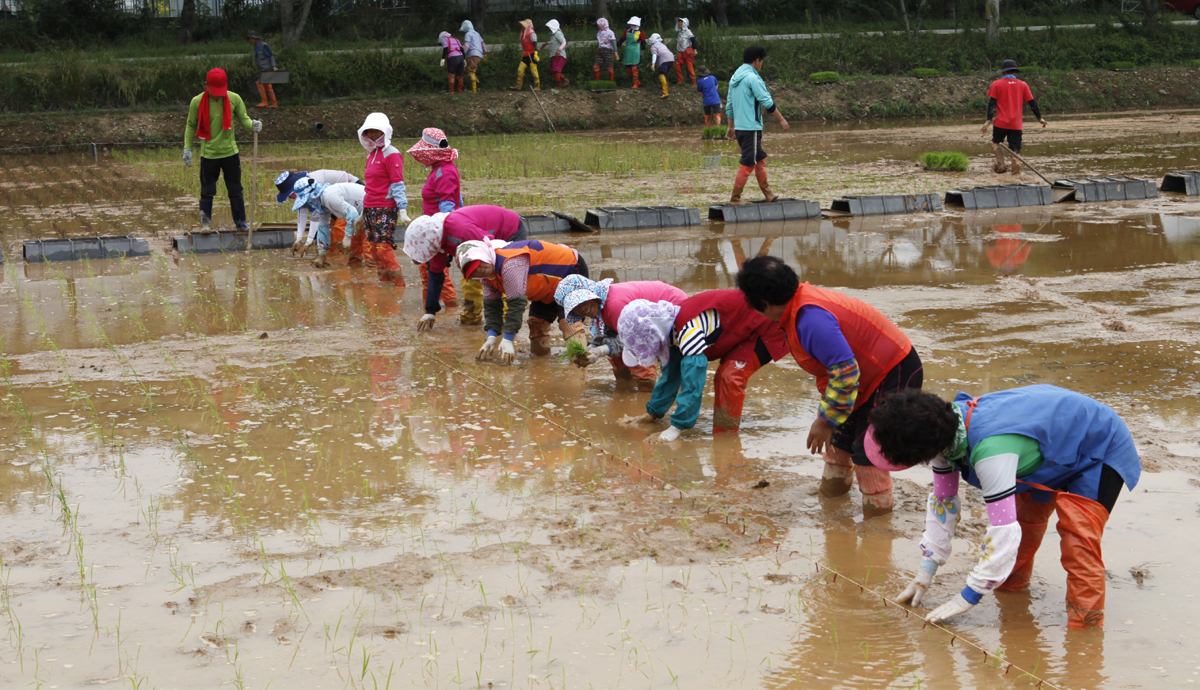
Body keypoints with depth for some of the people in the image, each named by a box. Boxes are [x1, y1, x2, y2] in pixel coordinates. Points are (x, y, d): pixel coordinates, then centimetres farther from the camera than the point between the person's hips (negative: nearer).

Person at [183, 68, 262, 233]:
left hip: (230, 152, 1)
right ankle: (205, 221, 16)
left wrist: (252, 125, -20)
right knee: (207, 191, 3)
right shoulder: (197, 102, -6)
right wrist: (187, 148, 1)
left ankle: (241, 222, 20)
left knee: (235, 190, 9)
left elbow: (243, 119, 3)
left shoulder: (234, 99, -5)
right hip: (208, 154, -1)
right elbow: (191, 126, 5)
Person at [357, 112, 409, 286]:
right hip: (369, 209, 9)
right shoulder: (372, 154, 17)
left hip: (385, 210, -9)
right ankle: (384, 281, 12)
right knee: (375, 248, 7)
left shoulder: (391, 154, -8)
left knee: (384, 247, -15)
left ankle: (398, 284, -12)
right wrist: (363, 211, 22)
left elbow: (397, 184, -13)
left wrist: (402, 210, -20)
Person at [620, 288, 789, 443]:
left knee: (730, 377, -20)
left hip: (766, 329, -10)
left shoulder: (688, 331, -33)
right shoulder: (674, 330, -3)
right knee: (724, 375, 12)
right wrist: (653, 414, 16)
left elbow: (693, 383, -33)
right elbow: (670, 374, 11)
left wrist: (676, 429, -29)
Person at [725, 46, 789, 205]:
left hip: (739, 126, 9)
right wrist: (781, 119, -7)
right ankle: (735, 198, -5)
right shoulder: (752, 78, -13)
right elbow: (767, 102, -15)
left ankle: (768, 194, 23)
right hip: (751, 127, -9)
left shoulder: (735, 78, 14)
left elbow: (729, 105, 19)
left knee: (760, 159, 18)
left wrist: (731, 126, 25)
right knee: (748, 164, -5)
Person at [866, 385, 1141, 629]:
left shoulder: (990, 449, -44)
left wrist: (967, 597, -31)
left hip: (1101, 450, -9)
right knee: (1025, 515, 23)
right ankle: (1014, 581, 46)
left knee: (1079, 545, -20)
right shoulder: (943, 428, -16)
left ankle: (1086, 627, -9)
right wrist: (926, 571, -2)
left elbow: (1004, 531, -41)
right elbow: (942, 501, -2)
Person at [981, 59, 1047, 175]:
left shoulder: (997, 84, 2)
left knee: (996, 143, 18)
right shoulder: (1023, 85, 8)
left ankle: (1001, 164, 2)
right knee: (1015, 148, 4)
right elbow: (1032, 103, 9)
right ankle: (1016, 162, -21)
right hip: (1016, 124, 2)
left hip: (1000, 122, -2)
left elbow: (992, 103, -6)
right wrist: (1040, 118, 18)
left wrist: (989, 121, -9)